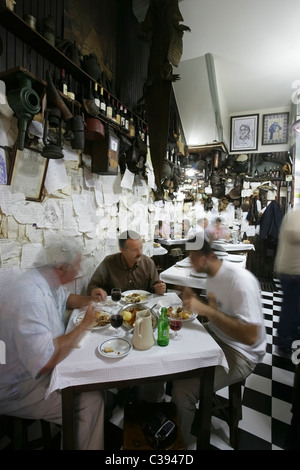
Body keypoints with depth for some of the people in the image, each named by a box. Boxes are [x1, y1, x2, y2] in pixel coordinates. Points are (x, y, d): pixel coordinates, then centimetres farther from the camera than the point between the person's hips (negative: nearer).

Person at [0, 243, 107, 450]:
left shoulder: (49, 280, -5)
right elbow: (45, 362, -37)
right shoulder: (29, 298, -35)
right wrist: (85, 324, -25)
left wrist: (89, 299, -2)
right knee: (91, 401, -15)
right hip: (18, 388, -8)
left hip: (41, 368, 9)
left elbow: (65, 298, 17)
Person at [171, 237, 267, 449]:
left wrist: (207, 310, -35)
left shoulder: (240, 280, -27)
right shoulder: (212, 274, 0)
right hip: (215, 335, 9)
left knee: (182, 391, -18)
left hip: (239, 353, -8)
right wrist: (194, 300, -6)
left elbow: (250, 336, -31)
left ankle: (184, 441, 14)